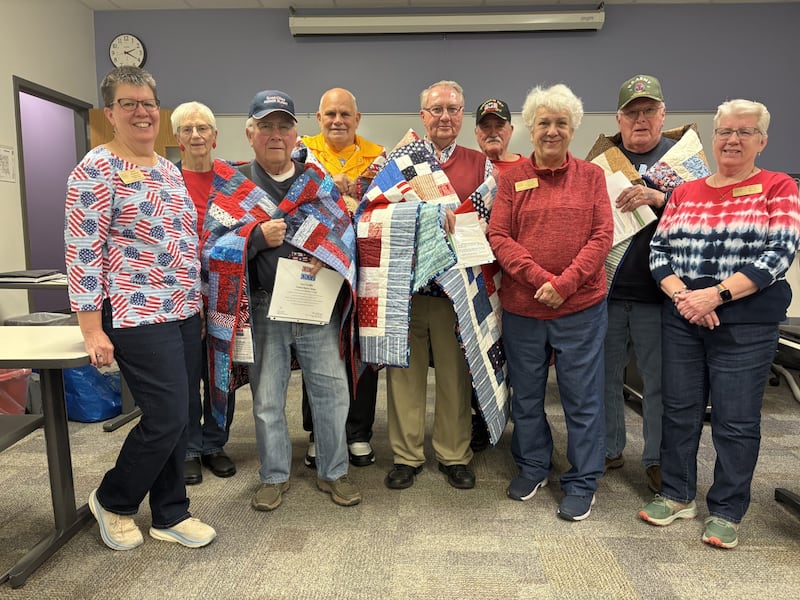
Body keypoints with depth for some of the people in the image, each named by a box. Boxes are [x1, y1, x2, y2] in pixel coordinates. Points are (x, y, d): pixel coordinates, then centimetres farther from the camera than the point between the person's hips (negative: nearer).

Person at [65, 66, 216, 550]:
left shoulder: (170, 169, 13)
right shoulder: (96, 170, -9)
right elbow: (82, 252, -13)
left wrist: (197, 304, 17)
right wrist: (92, 330, -16)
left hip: (184, 313, 8)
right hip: (138, 317, -7)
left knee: (178, 418, 11)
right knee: (167, 418, -5)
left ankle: (171, 515, 27)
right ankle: (112, 501, 22)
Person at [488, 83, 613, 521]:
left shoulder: (591, 175, 5)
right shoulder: (513, 178, 5)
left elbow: (602, 236, -3)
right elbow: (498, 237, -3)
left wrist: (565, 283, -15)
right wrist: (540, 278, -16)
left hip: (581, 306, -1)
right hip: (521, 306, 1)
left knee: (582, 397, 7)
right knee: (525, 394, 14)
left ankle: (582, 483, 25)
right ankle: (532, 467, 35)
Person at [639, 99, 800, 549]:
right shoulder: (686, 192, 10)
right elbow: (659, 250, 4)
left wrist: (716, 294, -20)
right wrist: (682, 295, -13)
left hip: (747, 322, -3)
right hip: (682, 317, 4)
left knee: (736, 419, 5)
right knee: (680, 409, 11)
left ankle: (726, 512, 22)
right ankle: (678, 495, 28)